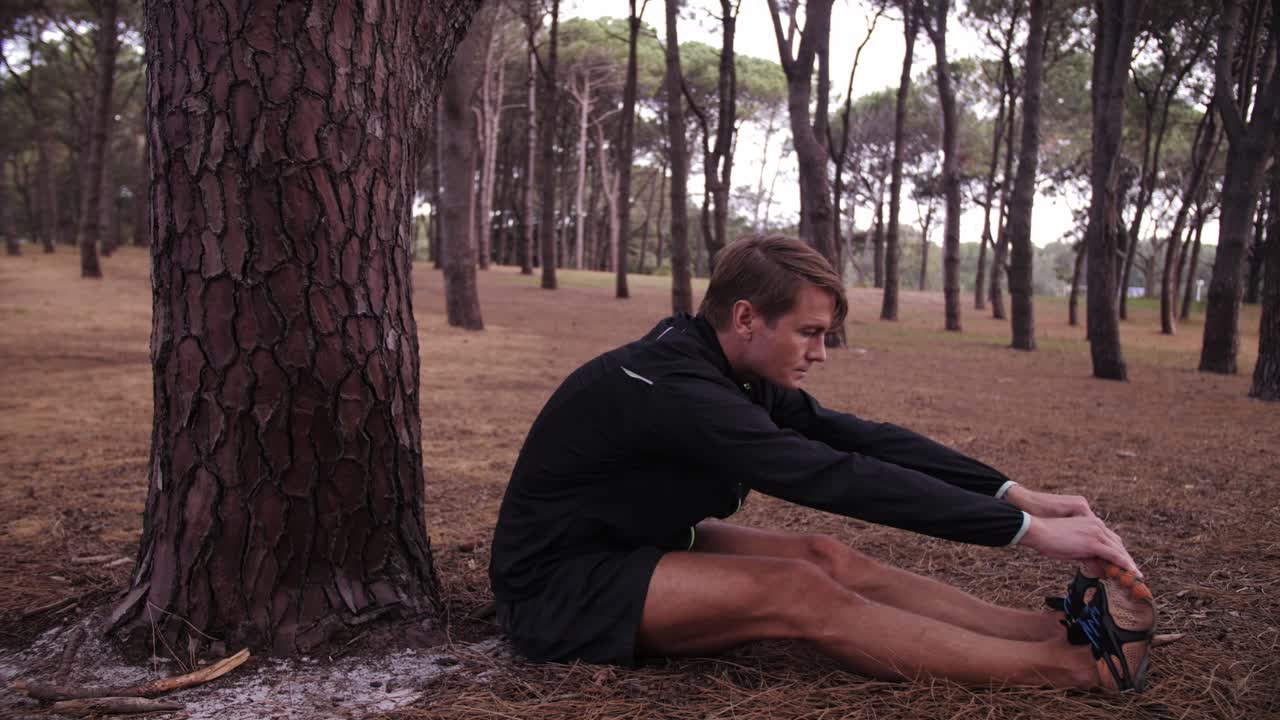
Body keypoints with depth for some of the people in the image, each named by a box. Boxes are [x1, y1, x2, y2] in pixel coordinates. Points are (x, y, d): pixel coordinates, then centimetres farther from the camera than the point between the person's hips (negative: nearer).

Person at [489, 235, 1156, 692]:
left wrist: (1015, 494, -12)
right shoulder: (670, 388, -30)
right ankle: (1075, 665, -22)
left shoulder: (726, 369, -2)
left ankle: (1059, 628, -12)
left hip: (636, 543, 9)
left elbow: (859, 437, -5)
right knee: (800, 593, -23)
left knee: (824, 557, -9)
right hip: (556, 587, -9)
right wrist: (1028, 531, -32)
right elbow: (834, 477, -35)